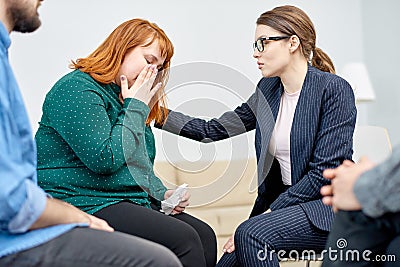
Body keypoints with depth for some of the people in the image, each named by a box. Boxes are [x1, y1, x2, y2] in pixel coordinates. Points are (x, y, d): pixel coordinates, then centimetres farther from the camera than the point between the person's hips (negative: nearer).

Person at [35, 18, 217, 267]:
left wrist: (162, 194, 5)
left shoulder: (132, 101, 19)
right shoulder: (78, 89, -11)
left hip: (134, 202, 9)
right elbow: (105, 160, -23)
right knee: (182, 239, -24)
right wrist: (136, 108, -12)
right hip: (85, 206, -9)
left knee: (205, 235, -9)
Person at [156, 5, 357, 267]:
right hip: (286, 204, 6)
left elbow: (325, 172, -16)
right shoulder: (268, 89, 9)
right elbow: (214, 130, 10)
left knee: (251, 233, -30)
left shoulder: (334, 89, -11)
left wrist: (272, 211, -15)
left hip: (330, 209, -5)